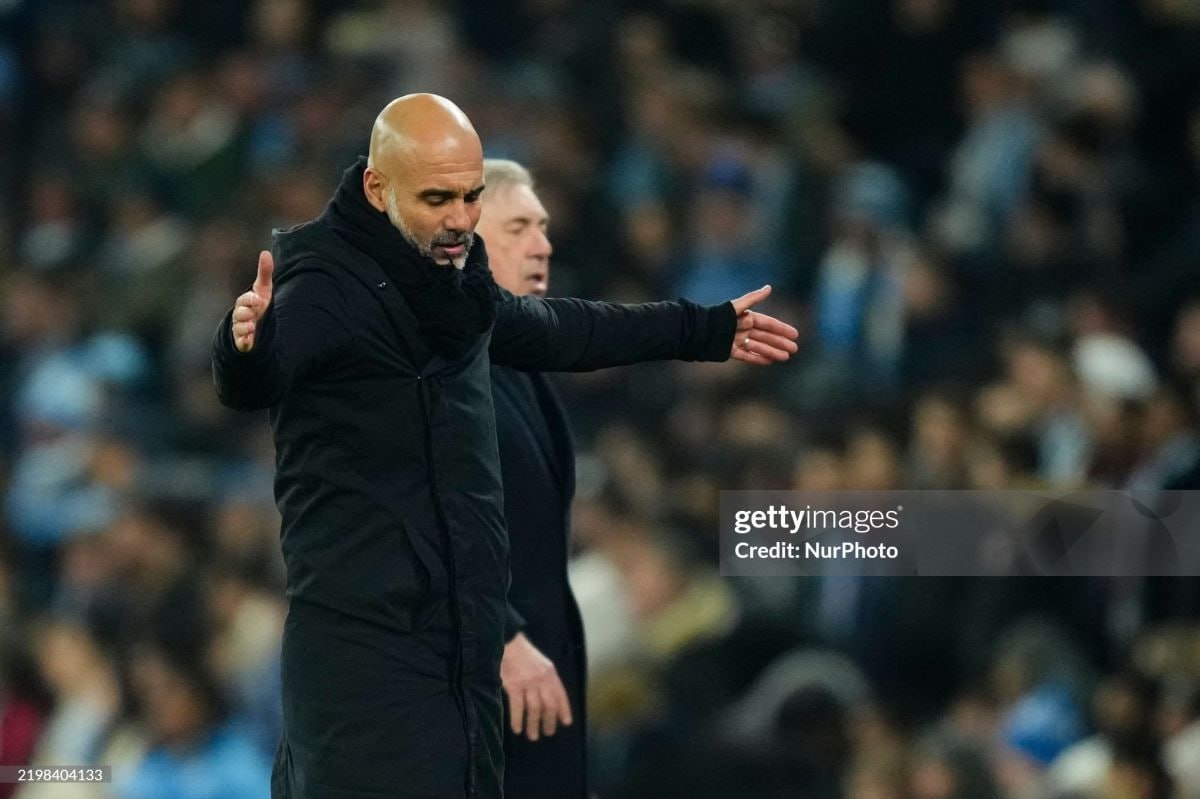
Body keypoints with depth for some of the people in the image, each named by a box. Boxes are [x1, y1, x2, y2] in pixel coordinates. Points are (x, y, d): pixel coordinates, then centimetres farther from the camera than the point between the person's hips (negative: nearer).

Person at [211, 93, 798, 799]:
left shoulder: (453, 278, 11)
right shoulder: (325, 285, -14)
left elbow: (546, 330, 32)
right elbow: (254, 384, -33)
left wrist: (705, 331, 41)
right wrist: (248, 348, -57)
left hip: (466, 632, 8)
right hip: (365, 630, -8)